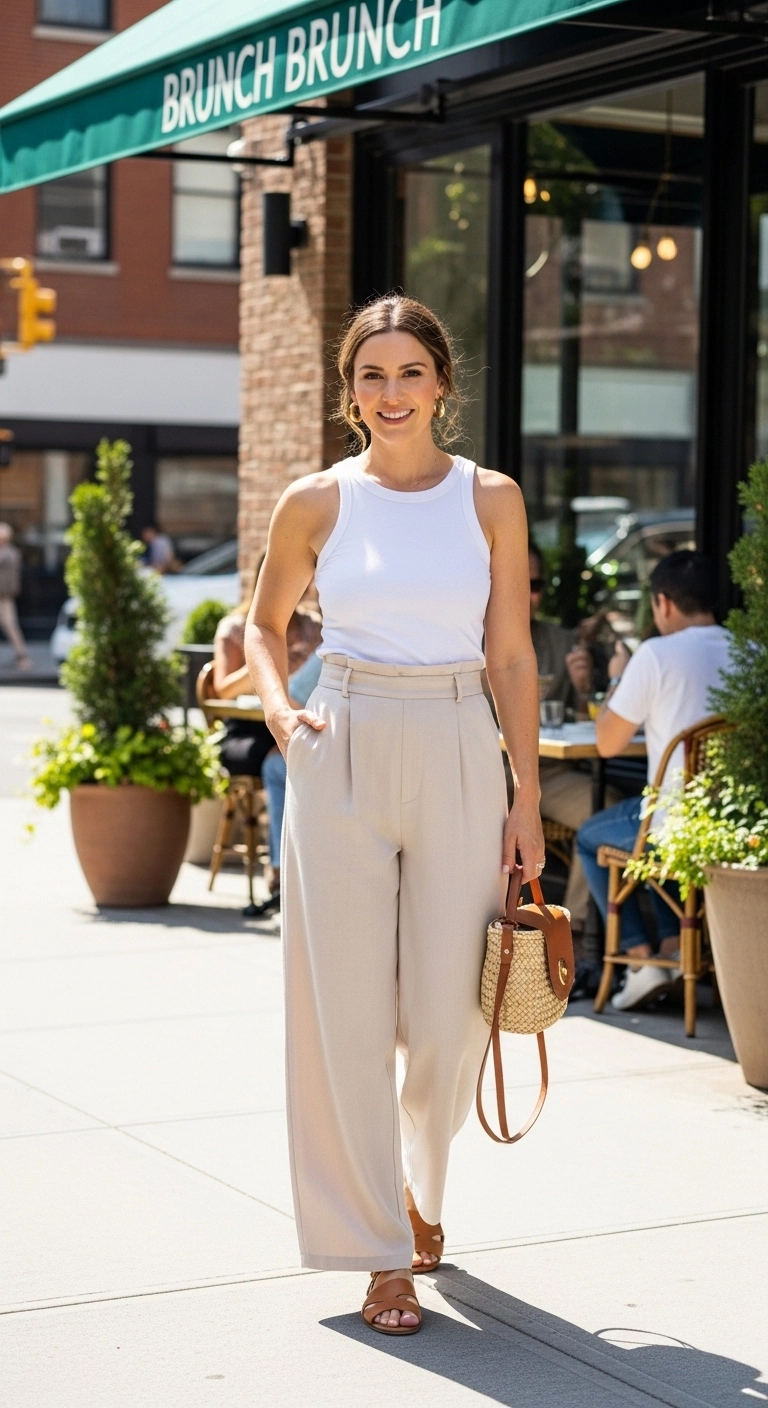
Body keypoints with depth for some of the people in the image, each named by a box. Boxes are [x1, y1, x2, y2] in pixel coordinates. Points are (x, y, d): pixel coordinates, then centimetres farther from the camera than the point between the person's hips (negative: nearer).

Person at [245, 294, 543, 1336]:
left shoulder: (491, 499, 4)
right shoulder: (317, 502, 3)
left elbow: (512, 656, 5)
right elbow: (265, 622, 17)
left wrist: (527, 798, 1)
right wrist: (280, 711, -2)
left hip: (459, 753, 0)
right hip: (344, 753, 0)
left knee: (452, 1010, 2)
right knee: (345, 1005, -1)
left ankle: (421, 1189, 33)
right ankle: (381, 1250, 11)